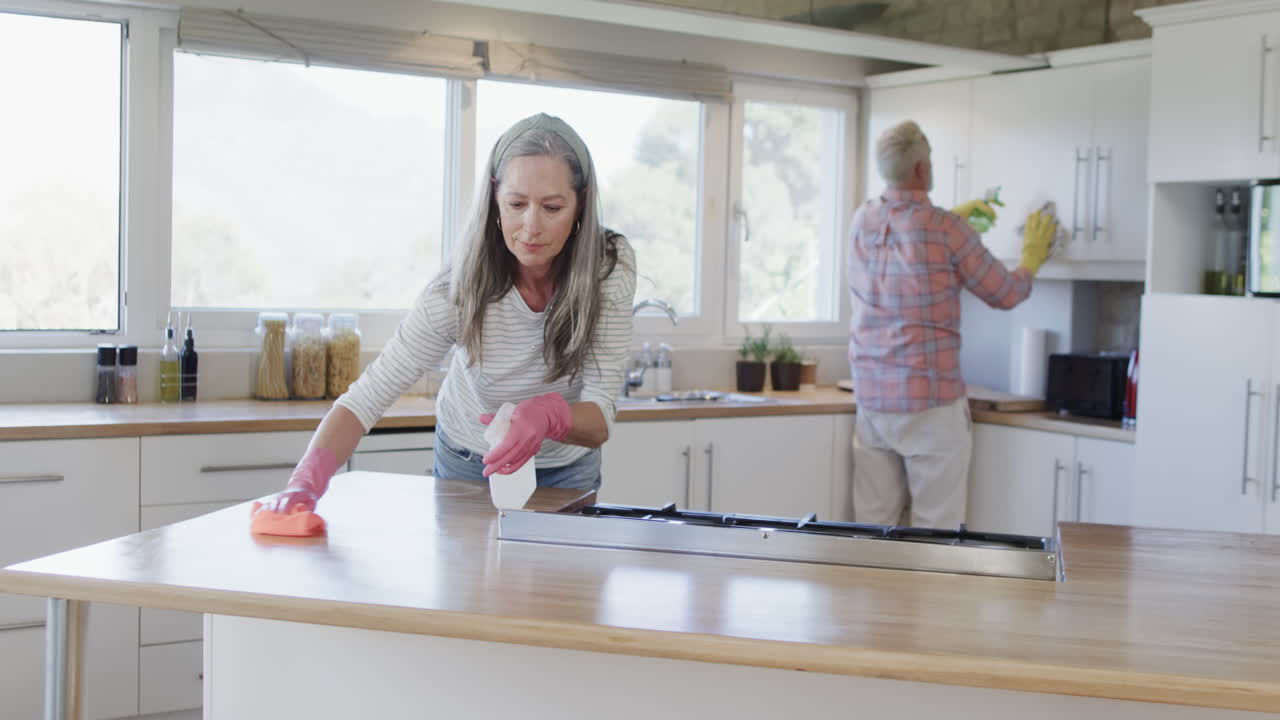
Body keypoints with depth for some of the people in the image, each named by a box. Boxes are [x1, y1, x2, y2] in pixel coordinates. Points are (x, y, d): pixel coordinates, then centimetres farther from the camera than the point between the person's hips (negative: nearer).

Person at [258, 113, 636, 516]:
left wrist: (549, 414, -48)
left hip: (567, 472, 0)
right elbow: (365, 399, -28)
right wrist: (306, 481, -46)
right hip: (466, 466, 0)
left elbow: (599, 424, -26)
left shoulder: (610, 268, -24)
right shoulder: (461, 290, -26)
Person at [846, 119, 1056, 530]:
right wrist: (1032, 257, 20)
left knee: (873, 528, 8)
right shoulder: (945, 230, -12)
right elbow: (1004, 295, 1)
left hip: (871, 398, 6)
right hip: (930, 402, -6)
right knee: (936, 532, 0)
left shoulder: (864, 220, 5)